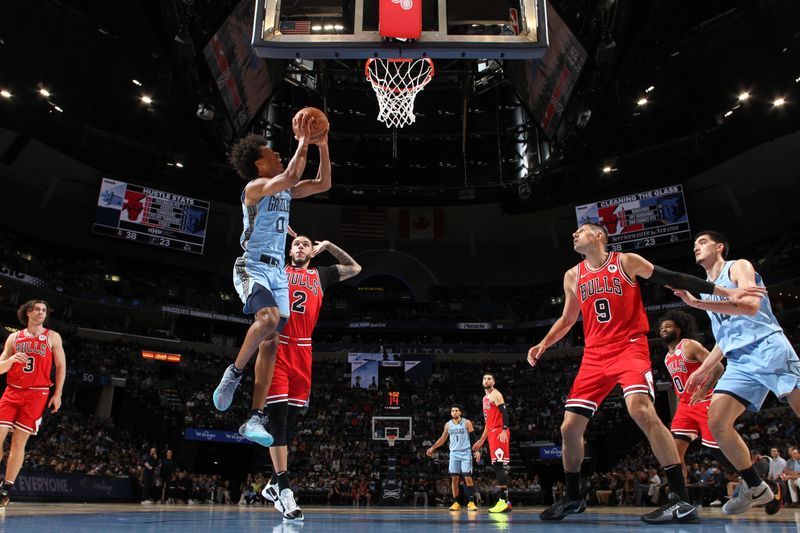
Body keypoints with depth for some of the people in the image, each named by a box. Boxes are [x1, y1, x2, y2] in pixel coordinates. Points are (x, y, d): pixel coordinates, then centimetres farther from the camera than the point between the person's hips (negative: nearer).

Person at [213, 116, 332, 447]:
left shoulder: (285, 190, 17)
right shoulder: (255, 187, -6)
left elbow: (323, 184, 16)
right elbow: (291, 176, -23)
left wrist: (322, 146, 8)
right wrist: (303, 142, -13)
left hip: (277, 270, 8)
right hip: (252, 266, -7)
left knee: (272, 340, 0)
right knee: (269, 318, -35)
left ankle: (255, 418, 2)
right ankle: (234, 373, -12)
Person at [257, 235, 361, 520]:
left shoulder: (320, 275, 20)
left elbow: (355, 268, 29)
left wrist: (327, 245, 24)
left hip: (303, 352, 4)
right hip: (276, 347, -3)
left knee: (289, 419, 8)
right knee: (278, 415, -12)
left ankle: (273, 484, 21)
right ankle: (284, 490, -12)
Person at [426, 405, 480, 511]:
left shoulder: (467, 423, -4)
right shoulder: (448, 425, 6)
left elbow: (473, 438, -3)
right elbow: (443, 438, 16)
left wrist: (477, 451, -13)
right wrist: (432, 447, 10)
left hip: (465, 453, -3)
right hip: (454, 453, 3)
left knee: (467, 477, -9)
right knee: (454, 478, 0)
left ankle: (471, 502, -2)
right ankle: (456, 503, 7)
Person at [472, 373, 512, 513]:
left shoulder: (495, 394, -3)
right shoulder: (485, 398, 24)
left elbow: (504, 412, -16)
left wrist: (504, 430, -28)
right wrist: (481, 440, 28)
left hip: (499, 432, -10)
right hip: (492, 433, 10)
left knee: (498, 466, -15)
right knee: (497, 467, 8)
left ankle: (503, 501, -18)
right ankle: (505, 501, 11)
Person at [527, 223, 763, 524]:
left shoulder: (627, 262, 2)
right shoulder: (573, 276, 12)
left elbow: (673, 279, 3)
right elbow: (567, 320, 22)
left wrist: (725, 292, 0)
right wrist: (543, 344, 8)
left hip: (629, 347, -4)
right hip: (594, 355, 5)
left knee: (640, 409, -31)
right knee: (569, 428, 0)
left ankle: (681, 500, -23)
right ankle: (573, 498, 20)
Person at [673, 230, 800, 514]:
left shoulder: (738, 266, 5)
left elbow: (750, 306, -15)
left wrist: (696, 303, -20)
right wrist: (703, 369, 23)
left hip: (769, 348, -7)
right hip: (739, 362, 7)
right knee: (717, 423, -6)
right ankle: (756, 488, 8)